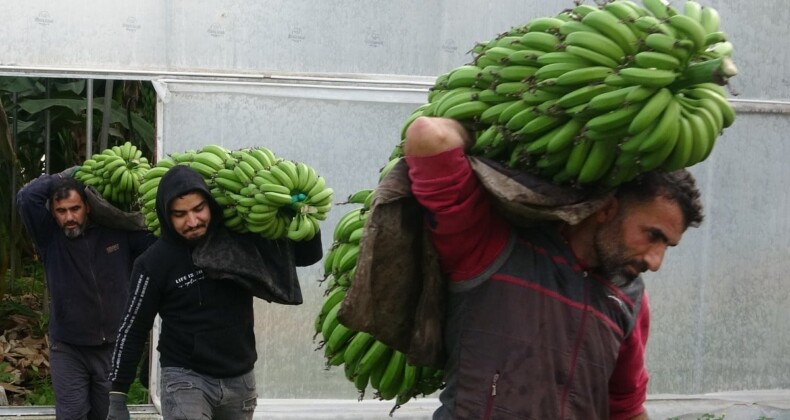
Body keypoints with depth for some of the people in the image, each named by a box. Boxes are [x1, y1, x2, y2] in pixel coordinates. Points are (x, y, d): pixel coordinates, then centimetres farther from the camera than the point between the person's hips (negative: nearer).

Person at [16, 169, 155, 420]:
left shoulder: (118, 231, -1)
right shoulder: (49, 237, -4)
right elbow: (27, 197, -17)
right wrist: (64, 177, -10)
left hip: (114, 347, 2)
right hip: (68, 349, -2)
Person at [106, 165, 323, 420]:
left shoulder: (241, 239, -3)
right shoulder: (155, 262, -10)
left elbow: (309, 255, 5)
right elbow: (133, 329, -3)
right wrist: (117, 394, -6)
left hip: (240, 380, 4)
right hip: (185, 379, -4)